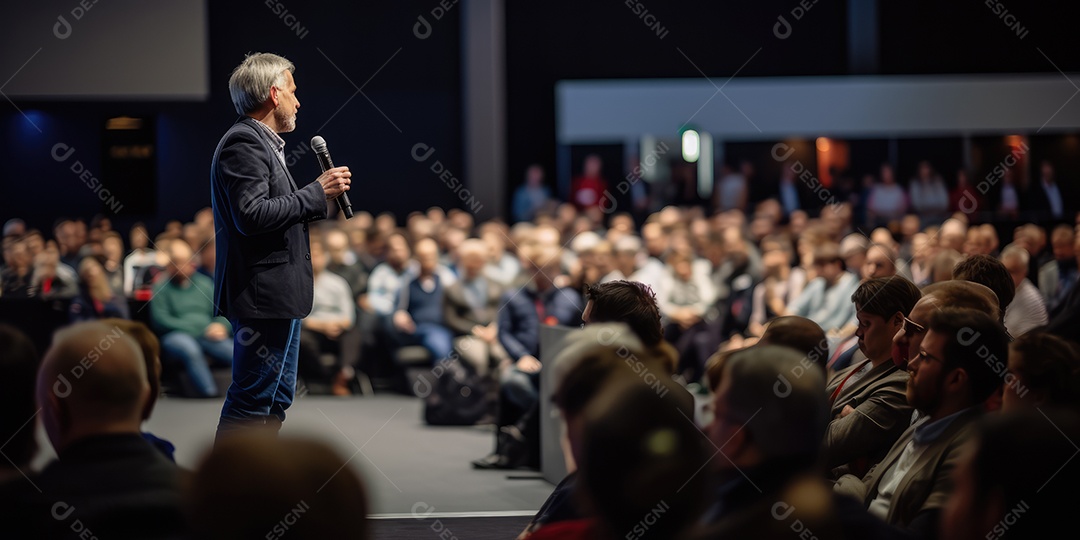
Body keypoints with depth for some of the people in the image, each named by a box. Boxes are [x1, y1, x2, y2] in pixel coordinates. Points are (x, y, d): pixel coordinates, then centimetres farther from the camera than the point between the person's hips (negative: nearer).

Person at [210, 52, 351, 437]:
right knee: (251, 402, -9)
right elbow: (252, 215, -24)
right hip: (264, 294, -11)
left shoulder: (262, 142, 19)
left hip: (277, 295, 11)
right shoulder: (244, 142, -14)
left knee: (276, 397, 16)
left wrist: (319, 198, 12)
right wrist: (316, 192, -17)